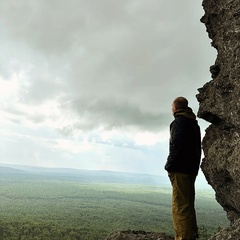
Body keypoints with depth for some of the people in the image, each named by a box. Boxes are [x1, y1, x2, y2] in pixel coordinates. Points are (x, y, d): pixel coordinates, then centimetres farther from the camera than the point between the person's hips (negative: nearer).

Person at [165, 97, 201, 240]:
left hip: (181, 169, -10)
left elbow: (177, 146, -19)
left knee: (180, 206, -9)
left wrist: (170, 166, -14)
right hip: (192, 168, 10)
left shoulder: (179, 122, -7)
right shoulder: (194, 123, 21)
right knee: (187, 205, 16)